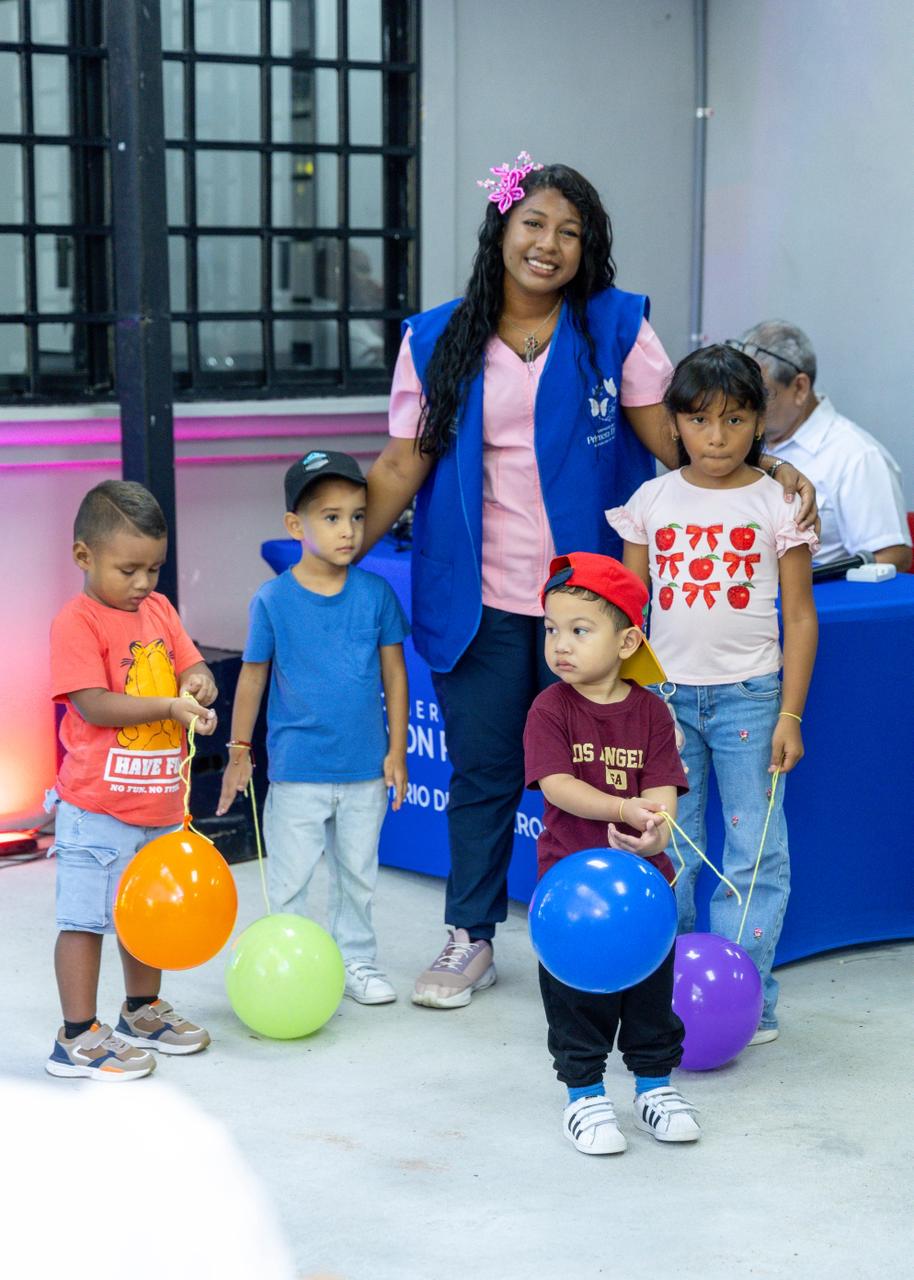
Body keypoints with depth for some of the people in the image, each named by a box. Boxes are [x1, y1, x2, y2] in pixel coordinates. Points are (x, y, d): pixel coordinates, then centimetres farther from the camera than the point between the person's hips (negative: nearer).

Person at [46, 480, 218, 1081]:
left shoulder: (158, 609, 10)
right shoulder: (77, 621, -13)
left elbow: (192, 666, 12)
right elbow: (94, 704, -21)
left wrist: (199, 684, -12)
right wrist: (170, 706, -27)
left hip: (160, 800, 8)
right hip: (99, 806, -8)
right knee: (86, 918, -1)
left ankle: (143, 1013, 36)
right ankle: (78, 1037, 7)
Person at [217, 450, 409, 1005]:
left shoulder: (376, 593, -3)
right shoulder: (273, 600, -8)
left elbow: (394, 673, 4)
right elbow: (253, 676, 1)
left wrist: (396, 750, 3)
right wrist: (239, 752, 5)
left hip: (365, 768, 2)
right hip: (298, 769, -2)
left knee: (358, 875, 15)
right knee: (289, 877, 4)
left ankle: (358, 961, 29)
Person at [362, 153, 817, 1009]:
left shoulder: (616, 327, 1)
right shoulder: (435, 341, 4)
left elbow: (675, 438, -2)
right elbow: (401, 467, 4)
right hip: (480, 600, 1)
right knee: (482, 770, 8)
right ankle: (470, 938, 23)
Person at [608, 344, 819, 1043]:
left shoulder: (777, 504, -2)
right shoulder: (652, 501, 4)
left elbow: (801, 618, -1)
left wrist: (790, 715, -7)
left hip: (748, 696, -2)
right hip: (666, 695, 2)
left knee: (755, 852, 0)